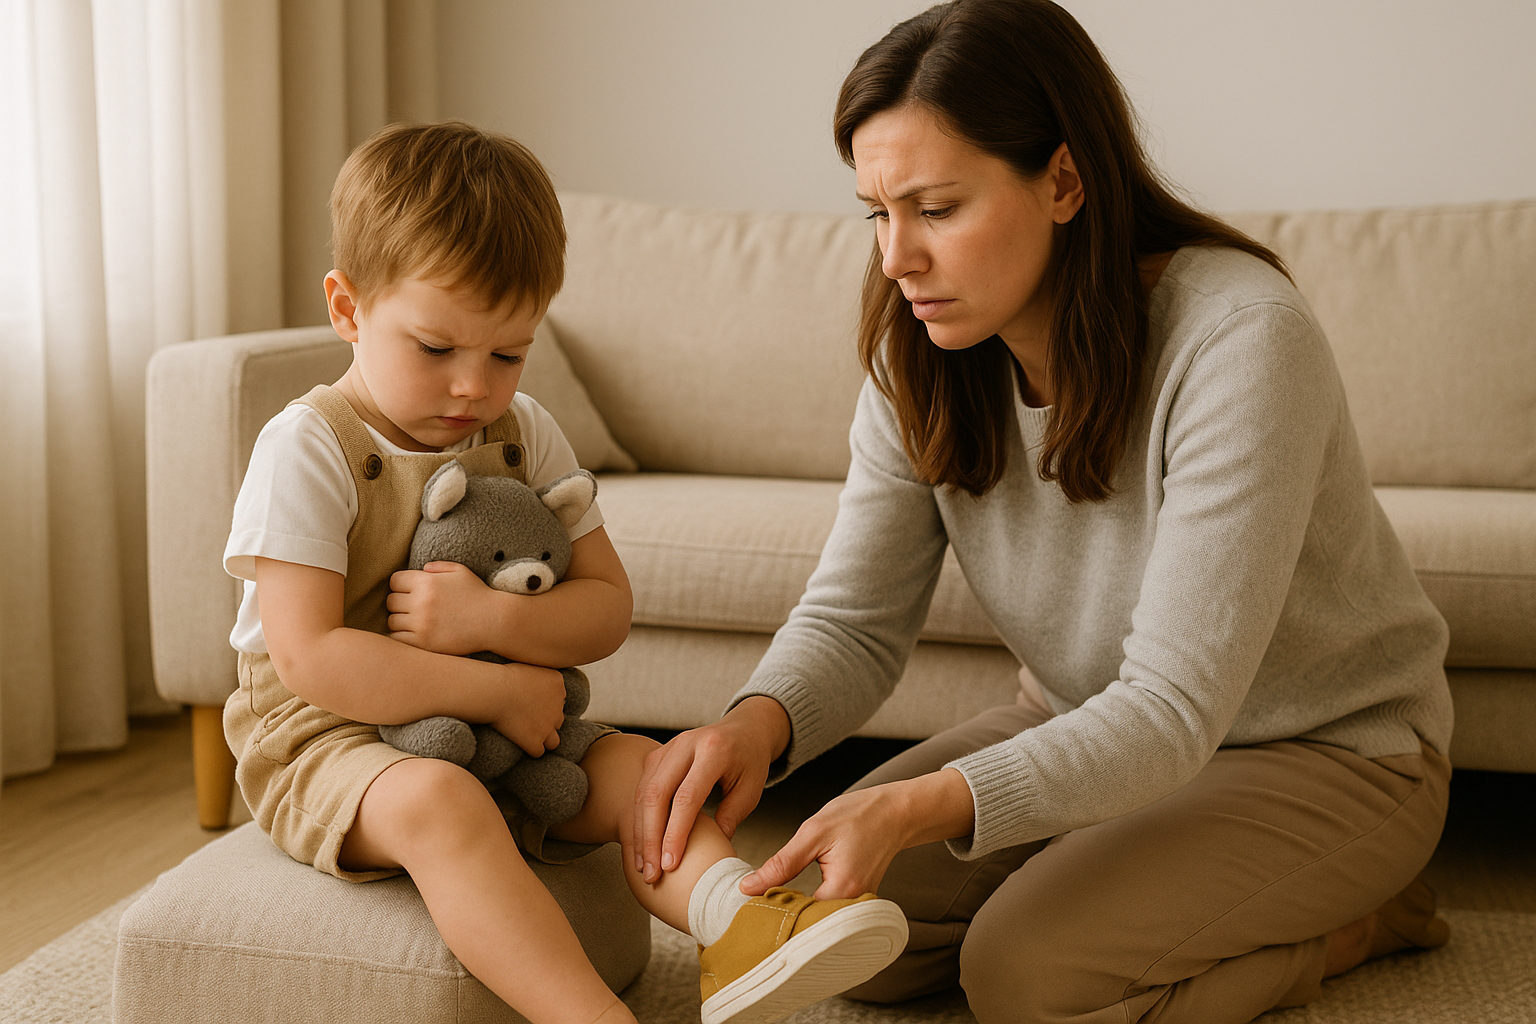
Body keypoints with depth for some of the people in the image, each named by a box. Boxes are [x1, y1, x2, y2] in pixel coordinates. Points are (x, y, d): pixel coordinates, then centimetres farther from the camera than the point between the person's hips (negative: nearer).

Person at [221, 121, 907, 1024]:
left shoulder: (526, 437, 4)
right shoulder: (308, 449, -14)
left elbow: (608, 610, 1)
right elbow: (311, 658, -22)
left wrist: (492, 619, -21)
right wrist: (498, 690, -21)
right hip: (325, 742, -6)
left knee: (638, 764, -13)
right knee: (439, 801, -35)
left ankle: (734, 919, -37)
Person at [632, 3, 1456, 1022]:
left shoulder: (1239, 339, -31)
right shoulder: (924, 361, -11)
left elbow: (1173, 711, -34)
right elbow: (854, 620, -10)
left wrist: (921, 806, -48)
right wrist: (760, 720, -34)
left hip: (1329, 749, -6)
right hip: (1092, 725, 6)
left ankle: (1356, 915, 1)